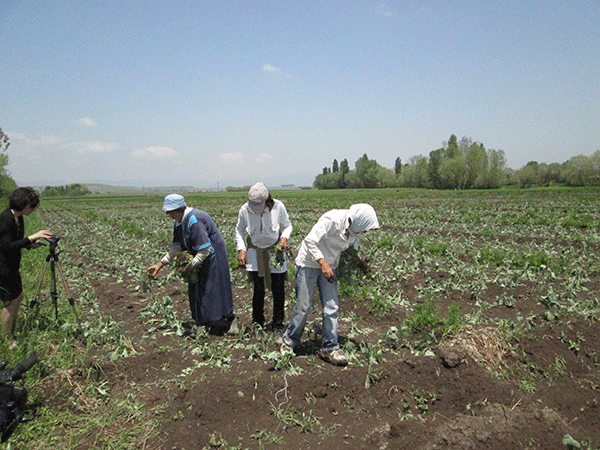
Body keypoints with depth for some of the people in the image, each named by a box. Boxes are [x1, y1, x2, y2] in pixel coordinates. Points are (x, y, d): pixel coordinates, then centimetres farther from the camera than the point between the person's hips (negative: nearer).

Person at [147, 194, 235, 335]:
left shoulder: (194, 220, -28)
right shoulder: (179, 222, 4)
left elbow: (205, 249, -28)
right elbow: (176, 247, 12)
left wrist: (191, 266, -20)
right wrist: (160, 264, 8)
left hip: (213, 256, -10)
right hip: (201, 257, 10)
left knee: (212, 288, -4)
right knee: (196, 286, 12)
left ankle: (222, 322, 12)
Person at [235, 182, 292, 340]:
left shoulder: (278, 207, -15)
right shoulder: (245, 210, -13)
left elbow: (287, 225, 1)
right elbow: (239, 230, 5)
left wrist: (285, 237, -19)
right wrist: (241, 249, -7)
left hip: (275, 250, 0)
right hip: (255, 251, 0)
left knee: (278, 290, 2)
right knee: (258, 290, 0)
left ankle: (278, 327, 18)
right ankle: (257, 324, 23)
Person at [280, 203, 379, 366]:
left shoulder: (353, 229, -4)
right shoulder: (332, 220, -28)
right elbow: (310, 241, -26)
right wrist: (323, 263, -29)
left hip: (328, 267, 7)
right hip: (309, 264, -6)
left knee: (332, 307, 1)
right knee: (303, 306, -1)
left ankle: (329, 348, 12)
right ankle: (289, 341, 21)